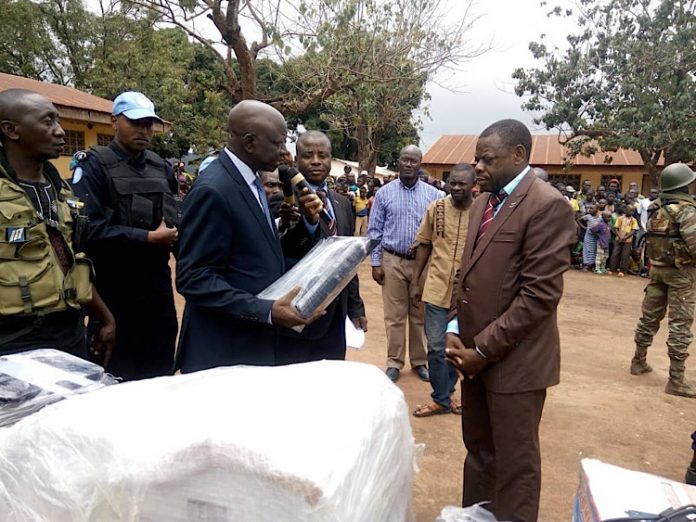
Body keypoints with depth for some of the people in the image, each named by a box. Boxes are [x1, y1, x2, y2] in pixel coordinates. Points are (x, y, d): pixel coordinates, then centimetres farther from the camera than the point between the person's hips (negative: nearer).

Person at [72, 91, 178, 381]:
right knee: (116, 380, 10)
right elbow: (89, 228, -18)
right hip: (115, 291, -5)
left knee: (160, 373, 16)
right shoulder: (94, 165, -7)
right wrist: (148, 238, -18)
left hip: (158, 287, 5)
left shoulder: (161, 167, 11)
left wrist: (177, 236, -6)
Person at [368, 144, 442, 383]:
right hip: (393, 261, -1)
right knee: (394, 316, 5)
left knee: (420, 315, 9)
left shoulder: (433, 194, 2)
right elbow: (374, 231, 2)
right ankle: (394, 363, 17)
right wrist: (376, 262, -2)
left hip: (422, 262, 1)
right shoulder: (384, 193, 0)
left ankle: (419, 361, 23)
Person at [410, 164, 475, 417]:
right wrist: (415, 282, 5)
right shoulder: (436, 208, -2)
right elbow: (424, 245, 6)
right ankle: (442, 400, 23)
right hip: (437, 288, 1)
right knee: (437, 347, 5)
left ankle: (445, 394, 35)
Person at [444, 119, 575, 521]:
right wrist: (455, 330, 2)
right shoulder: (483, 203, 10)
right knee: (478, 449, 21)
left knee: (514, 460, 10)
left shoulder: (549, 206, -15)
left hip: (514, 360, -7)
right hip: (475, 351, 7)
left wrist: (485, 349, -15)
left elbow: (540, 295, -19)